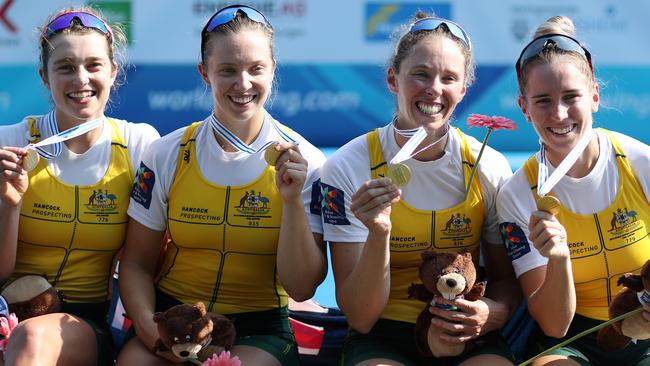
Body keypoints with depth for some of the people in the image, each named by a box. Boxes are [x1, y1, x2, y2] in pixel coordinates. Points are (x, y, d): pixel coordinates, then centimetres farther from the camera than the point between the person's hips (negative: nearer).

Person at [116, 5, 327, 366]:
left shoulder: (305, 162, -3)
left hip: (259, 327, -1)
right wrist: (147, 325, -15)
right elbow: (137, 265, 5)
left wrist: (293, 200, -18)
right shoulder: (167, 156, 1)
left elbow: (301, 288, -5)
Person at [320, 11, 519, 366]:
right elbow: (361, 318, -11)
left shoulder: (489, 169, -3)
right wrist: (379, 234, -28)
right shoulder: (347, 168, -9)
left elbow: (505, 277, 11)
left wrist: (495, 313, -13)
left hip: (467, 337, 2)